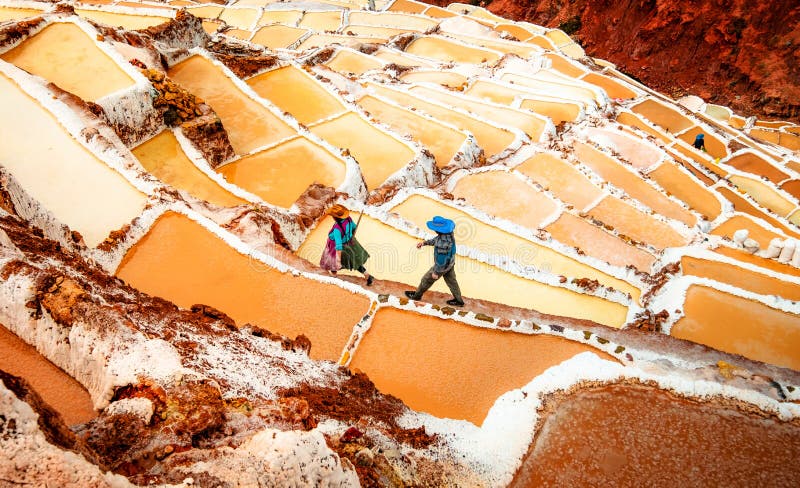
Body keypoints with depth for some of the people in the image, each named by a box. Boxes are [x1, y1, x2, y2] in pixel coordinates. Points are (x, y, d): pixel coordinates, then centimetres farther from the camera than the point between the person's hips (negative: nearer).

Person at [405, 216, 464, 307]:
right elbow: (436, 240, 8)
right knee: (451, 281, 24)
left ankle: (417, 295, 38)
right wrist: (424, 242, 7)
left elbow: (440, 260, -29)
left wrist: (435, 272, -17)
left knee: (427, 280, 16)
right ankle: (458, 300, 38)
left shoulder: (442, 244, -40)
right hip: (450, 263, 8)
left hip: (442, 266, -8)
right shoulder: (447, 232, -13)